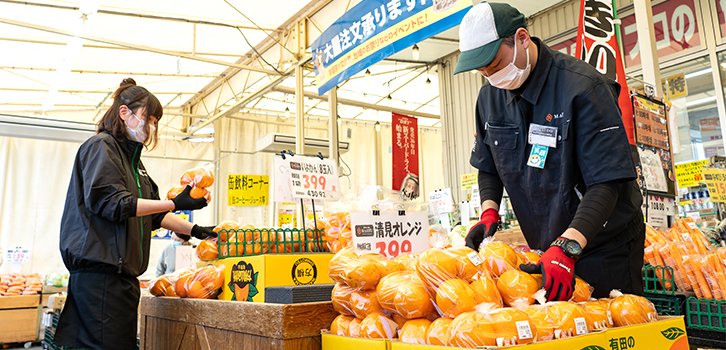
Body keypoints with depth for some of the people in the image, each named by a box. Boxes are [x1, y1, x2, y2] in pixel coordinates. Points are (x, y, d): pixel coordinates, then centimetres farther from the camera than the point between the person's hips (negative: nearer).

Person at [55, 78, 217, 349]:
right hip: (100, 272, -9)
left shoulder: (132, 158, 22)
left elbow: (152, 213, 22)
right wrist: (175, 204, -19)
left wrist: (193, 230, 14)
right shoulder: (101, 146, -4)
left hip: (123, 273, 9)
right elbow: (112, 203, -17)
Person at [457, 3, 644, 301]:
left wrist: (567, 247, -36)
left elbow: (608, 181, -26)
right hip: (547, 248, 6)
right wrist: (489, 213, -8)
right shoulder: (490, 96, -1)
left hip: (603, 245, -5)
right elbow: (488, 167, 10)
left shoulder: (583, 86, -21)